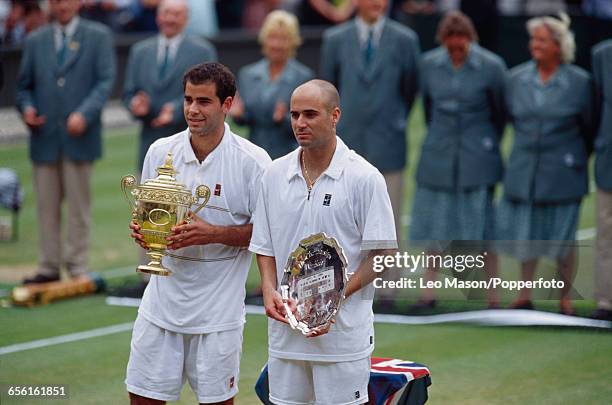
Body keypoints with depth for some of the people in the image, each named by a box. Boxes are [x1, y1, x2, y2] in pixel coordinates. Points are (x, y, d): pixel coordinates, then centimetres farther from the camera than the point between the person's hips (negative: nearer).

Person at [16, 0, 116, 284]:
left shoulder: (98, 36, 3)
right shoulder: (35, 41, 12)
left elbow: (105, 81, -5)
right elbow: (24, 86, 16)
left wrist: (84, 114, -18)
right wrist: (27, 108, -6)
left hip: (79, 136, -3)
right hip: (44, 136, 3)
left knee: (79, 206, 2)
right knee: (46, 207, 5)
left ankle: (78, 268, 7)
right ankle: (49, 268, 11)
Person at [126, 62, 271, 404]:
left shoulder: (252, 161, -9)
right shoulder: (160, 151, 3)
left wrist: (214, 234, -20)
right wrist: (142, 229, -8)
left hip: (219, 309, -3)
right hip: (162, 301, 4)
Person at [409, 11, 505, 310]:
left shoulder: (491, 66, -10)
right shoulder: (430, 63, -1)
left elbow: (500, 112, 3)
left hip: (477, 159, -3)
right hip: (439, 156, 3)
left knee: (481, 228, -2)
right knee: (435, 228, 7)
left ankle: (492, 297, 4)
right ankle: (428, 293, 14)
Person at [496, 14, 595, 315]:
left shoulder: (579, 82, -6)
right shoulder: (517, 78, 2)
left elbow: (589, 127, 4)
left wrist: (578, 158, 11)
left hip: (562, 173, -3)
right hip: (524, 169, 3)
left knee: (563, 236, 3)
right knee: (525, 232, 7)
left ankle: (565, 299, 15)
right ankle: (525, 295, 21)